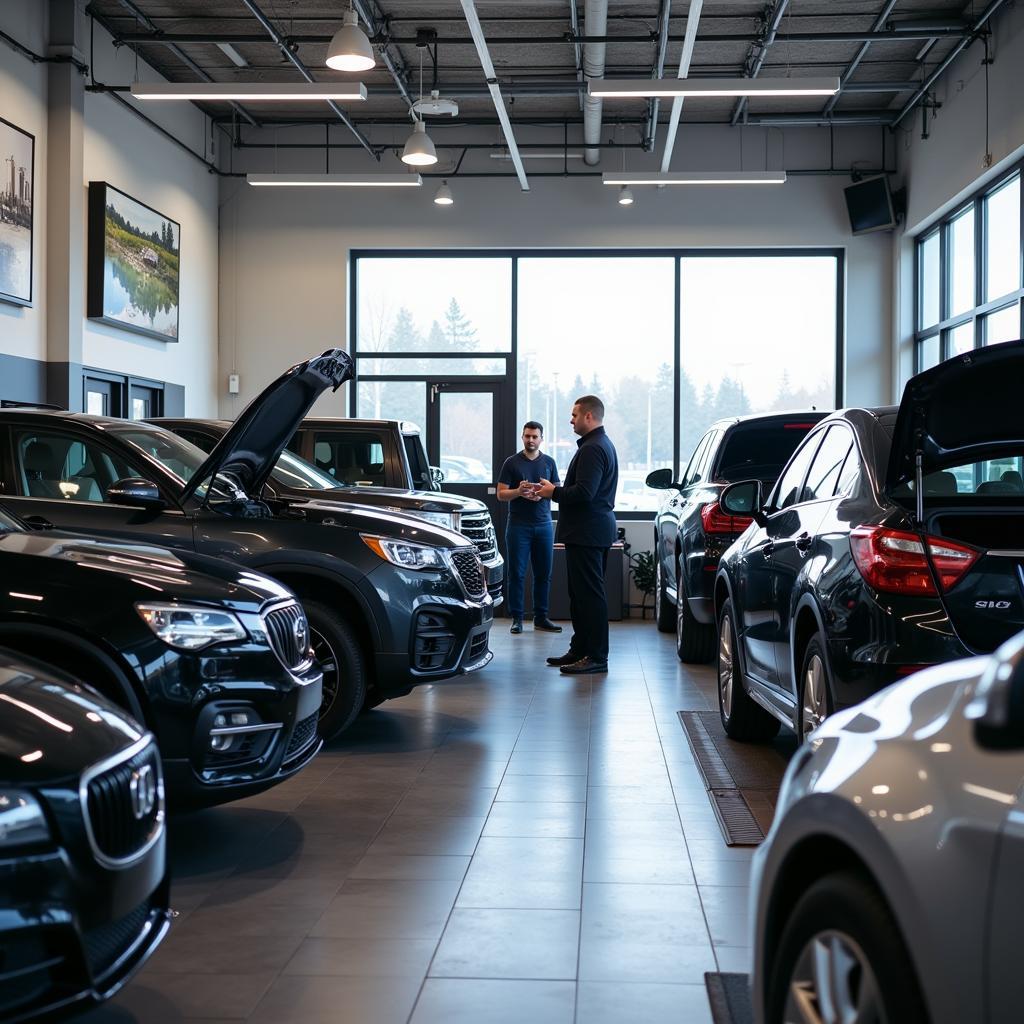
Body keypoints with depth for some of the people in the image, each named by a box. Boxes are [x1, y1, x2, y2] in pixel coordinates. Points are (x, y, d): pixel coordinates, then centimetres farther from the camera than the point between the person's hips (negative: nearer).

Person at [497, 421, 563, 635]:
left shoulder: (549, 462, 11)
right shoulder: (512, 462, 4)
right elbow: (501, 494, 1)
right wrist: (519, 492, -18)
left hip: (543, 524, 2)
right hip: (518, 525, -2)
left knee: (543, 573, 3)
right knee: (516, 573, -2)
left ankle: (541, 617, 11)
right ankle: (517, 618, 3)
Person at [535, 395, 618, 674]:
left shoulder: (593, 449, -17)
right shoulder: (603, 444, 19)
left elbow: (583, 492, -25)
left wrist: (554, 492, -11)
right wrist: (556, 490, 14)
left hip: (587, 533, -11)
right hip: (593, 531, 11)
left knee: (590, 594, -8)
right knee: (582, 593, 16)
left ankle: (596, 657, -6)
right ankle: (580, 649, 23)